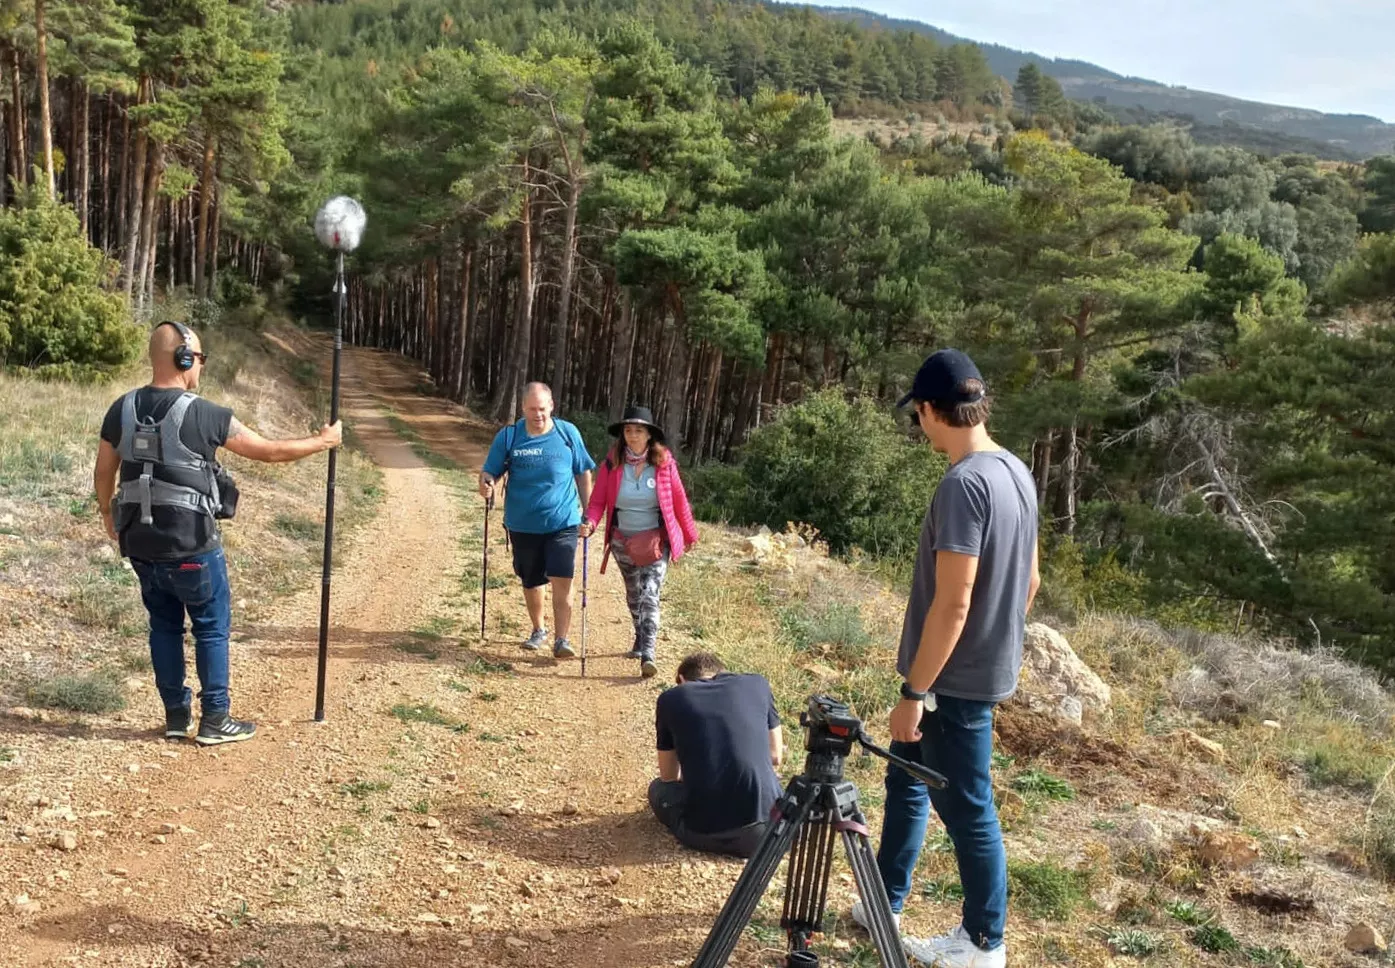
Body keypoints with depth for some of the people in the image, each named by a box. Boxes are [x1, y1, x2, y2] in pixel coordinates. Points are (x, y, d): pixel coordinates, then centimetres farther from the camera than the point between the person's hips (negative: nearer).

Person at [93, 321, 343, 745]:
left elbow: (103, 473, 10)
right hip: (191, 548, -6)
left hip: (141, 544, 6)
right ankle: (215, 721, 14)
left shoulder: (122, 410, 0)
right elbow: (270, 451, -9)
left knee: (164, 626, 17)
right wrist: (324, 441, 5)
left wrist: (107, 513, 29)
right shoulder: (204, 415, -16)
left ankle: (177, 716, 24)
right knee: (212, 628, 8)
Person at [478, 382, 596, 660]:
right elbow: (489, 471, -1)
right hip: (523, 524, 2)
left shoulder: (568, 433, -3)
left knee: (561, 580, -12)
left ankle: (562, 640, -4)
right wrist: (486, 484, -25)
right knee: (531, 582, 16)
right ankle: (538, 631, 37)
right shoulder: (508, 436, -4)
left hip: (563, 522, -1)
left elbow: (583, 474, 6)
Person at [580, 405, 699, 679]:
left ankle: (648, 656, -20)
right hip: (622, 542, 3)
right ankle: (641, 640, 43)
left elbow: (679, 501, -3)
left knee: (649, 596, -16)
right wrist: (590, 523, -28)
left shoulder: (664, 463, -12)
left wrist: (690, 535, 6)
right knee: (633, 595, 21)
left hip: (656, 542, -3)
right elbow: (598, 500, -8)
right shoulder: (612, 463, -9)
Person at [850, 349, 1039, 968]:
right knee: (906, 781, 21)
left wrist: (914, 692, -19)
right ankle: (885, 902, 34)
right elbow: (1028, 580, 14)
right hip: (984, 670, 9)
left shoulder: (964, 483, -23)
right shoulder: (1017, 472, 6)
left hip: (954, 681, -9)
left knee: (966, 808, 6)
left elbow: (953, 603, -25)